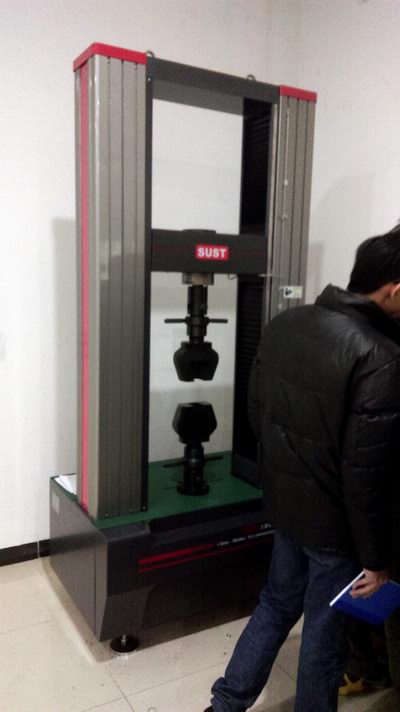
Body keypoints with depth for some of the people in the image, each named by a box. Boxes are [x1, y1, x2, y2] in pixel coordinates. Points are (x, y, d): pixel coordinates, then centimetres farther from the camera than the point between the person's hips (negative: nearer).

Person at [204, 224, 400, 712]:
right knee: (326, 626, 17)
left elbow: (255, 410, 5)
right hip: (335, 521, -6)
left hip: (283, 500, 7)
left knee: (278, 601, 26)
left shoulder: (283, 324, -4)